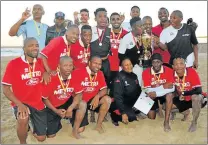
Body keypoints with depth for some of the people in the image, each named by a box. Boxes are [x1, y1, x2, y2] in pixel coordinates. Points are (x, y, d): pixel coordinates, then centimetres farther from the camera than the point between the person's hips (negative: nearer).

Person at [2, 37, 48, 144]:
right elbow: (5, 89, -14)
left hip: (38, 103, 4)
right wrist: (19, 104, -25)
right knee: (23, 119, -38)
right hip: (21, 102, -3)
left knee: (41, 138, 8)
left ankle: (32, 121, 41)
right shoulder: (13, 64, -15)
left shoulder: (41, 62, -3)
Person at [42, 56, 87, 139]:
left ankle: (75, 131, -8)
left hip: (67, 102, 2)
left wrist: (70, 108, -27)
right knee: (51, 135, -3)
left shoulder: (75, 76, -18)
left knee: (82, 104, -27)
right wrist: (56, 111, -19)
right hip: (53, 107, -2)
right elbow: (44, 98, -15)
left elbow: (79, 94, -14)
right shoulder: (51, 79, -26)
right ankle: (58, 123, 33)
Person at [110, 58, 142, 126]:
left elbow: (139, 91, 15)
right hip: (122, 104, -7)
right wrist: (123, 113, -26)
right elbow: (118, 97, -22)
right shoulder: (119, 78, -17)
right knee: (132, 117, -25)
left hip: (133, 104, 8)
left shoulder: (134, 76, 5)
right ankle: (115, 115, -2)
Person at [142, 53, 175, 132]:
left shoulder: (168, 70, -19)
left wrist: (156, 92, -33)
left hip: (164, 94, 0)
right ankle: (157, 107, 31)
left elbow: (172, 88, -23)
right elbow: (148, 90, -20)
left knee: (170, 95, -36)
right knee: (151, 117, -4)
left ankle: (166, 121, -24)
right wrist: (163, 86, -28)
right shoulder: (146, 72, -18)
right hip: (153, 95, 1)